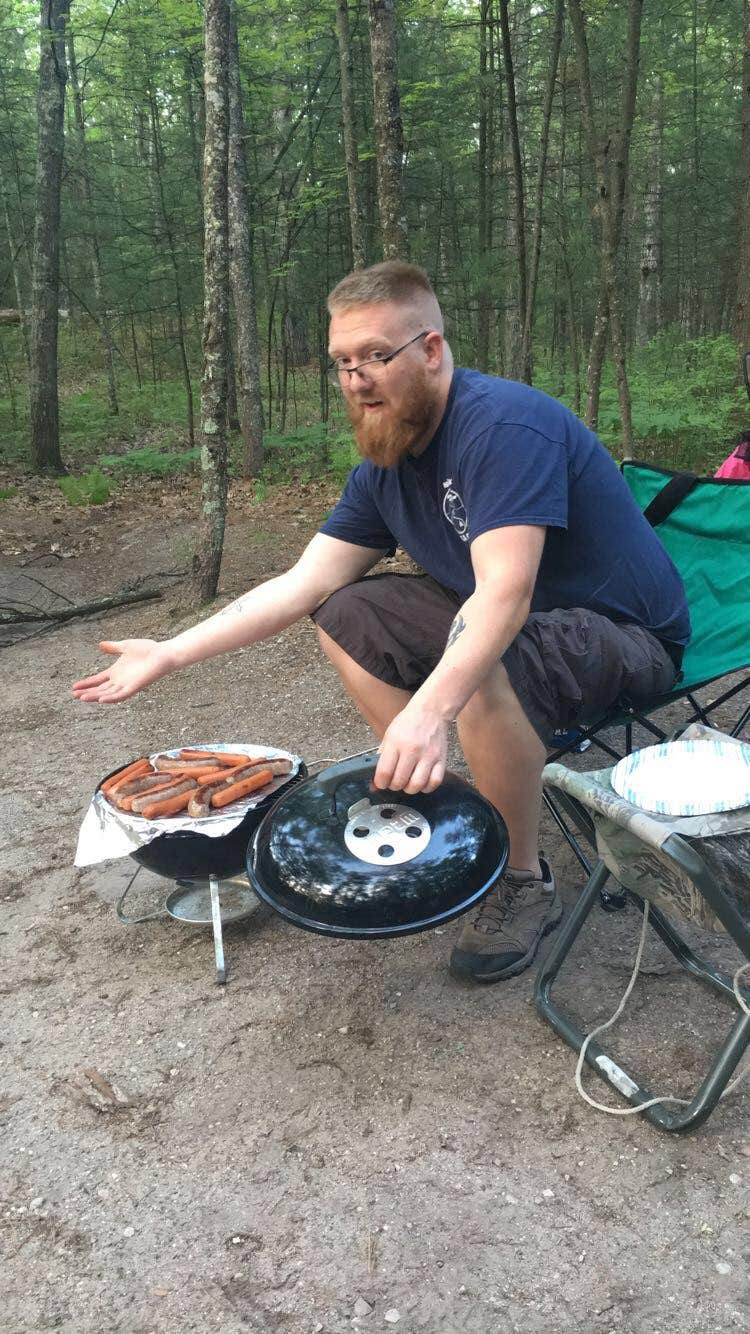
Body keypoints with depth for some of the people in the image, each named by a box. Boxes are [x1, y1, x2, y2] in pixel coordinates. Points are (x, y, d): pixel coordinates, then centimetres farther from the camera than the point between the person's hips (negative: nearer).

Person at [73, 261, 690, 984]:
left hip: (624, 632, -8)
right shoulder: (384, 465, 0)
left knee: (482, 672, -37)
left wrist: (430, 710, -51)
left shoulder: (504, 423, -25)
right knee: (346, 616, 1)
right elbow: (303, 584, -1)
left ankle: (525, 882, -12)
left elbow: (506, 594, -37)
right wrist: (168, 653, -6)